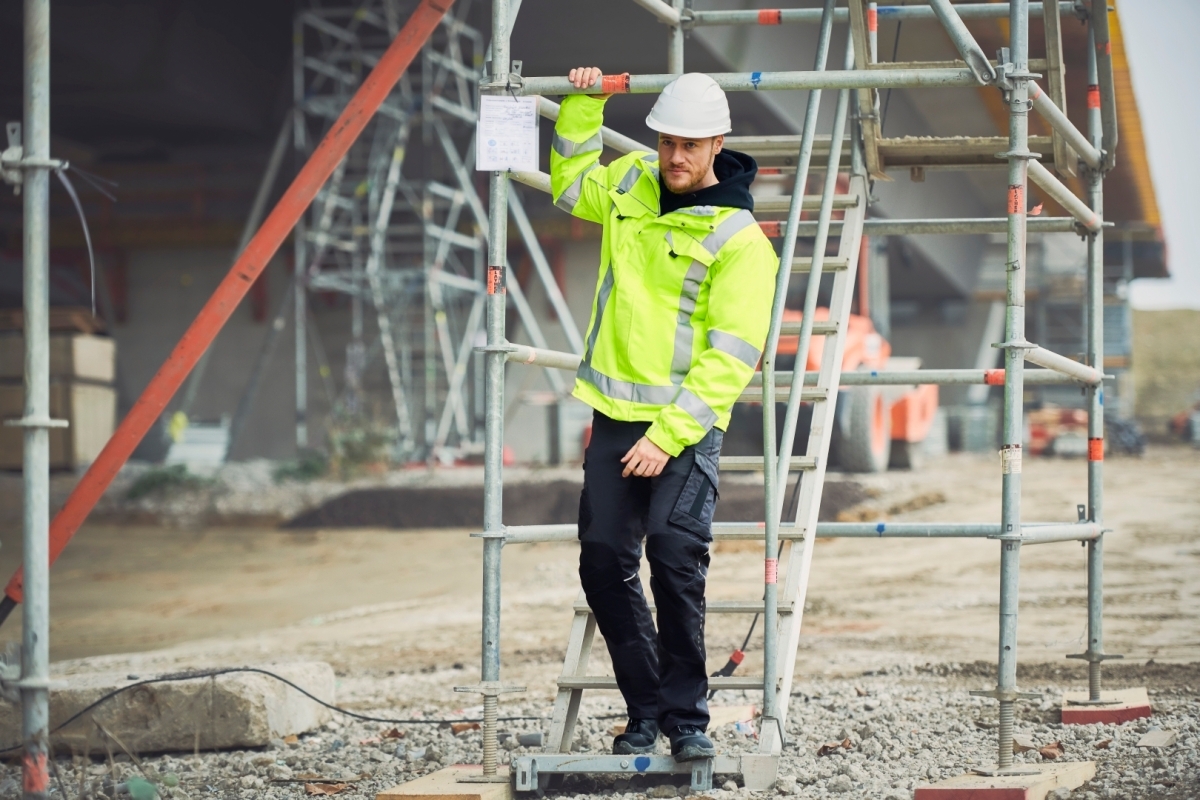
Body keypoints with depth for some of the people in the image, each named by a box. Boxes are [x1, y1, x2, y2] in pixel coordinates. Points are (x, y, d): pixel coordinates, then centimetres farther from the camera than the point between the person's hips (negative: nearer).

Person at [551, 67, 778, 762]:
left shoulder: (740, 240, -10)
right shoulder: (631, 185, 9)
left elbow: (732, 357, -15)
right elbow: (570, 183, 33)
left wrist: (669, 436, -20)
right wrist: (583, 106, 20)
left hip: (687, 424, -6)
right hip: (615, 414, 6)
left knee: (675, 553, -20)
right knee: (604, 562, 3)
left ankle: (687, 716, -8)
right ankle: (646, 710, 15)